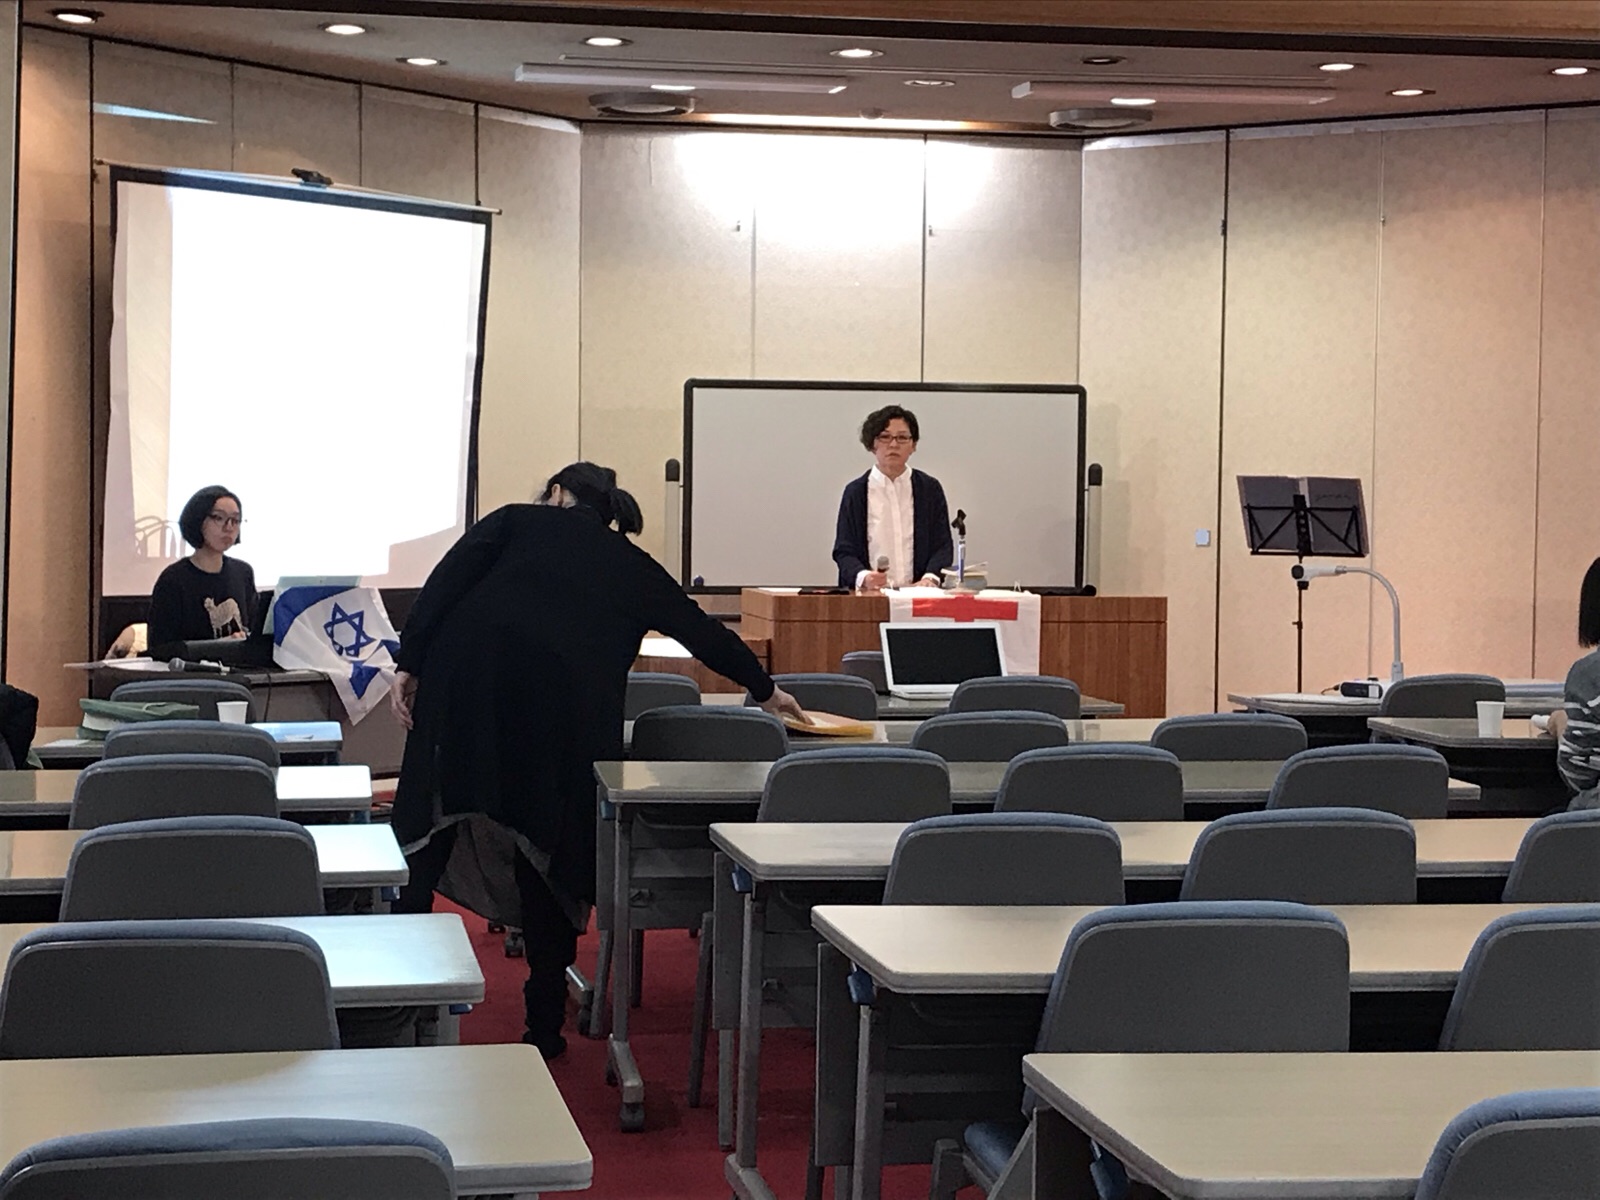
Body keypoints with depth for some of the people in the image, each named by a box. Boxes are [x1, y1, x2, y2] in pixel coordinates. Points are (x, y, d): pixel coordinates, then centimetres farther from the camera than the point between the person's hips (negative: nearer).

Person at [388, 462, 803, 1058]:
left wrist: (409, 663, 3)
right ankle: (544, 1025, 16)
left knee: (429, 834, 4)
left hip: (467, 680, -1)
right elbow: (704, 632, 38)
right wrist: (765, 689, 52)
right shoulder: (635, 568, 27)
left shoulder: (518, 520, 22)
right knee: (548, 859, 12)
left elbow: (444, 584, 7)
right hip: (564, 711, 1)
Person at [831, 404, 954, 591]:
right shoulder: (855, 492, 8)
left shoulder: (930, 489, 11)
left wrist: (930, 578, -13)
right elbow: (844, 551, 4)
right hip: (869, 594, -1)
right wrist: (863, 577, -17)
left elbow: (943, 546, 8)